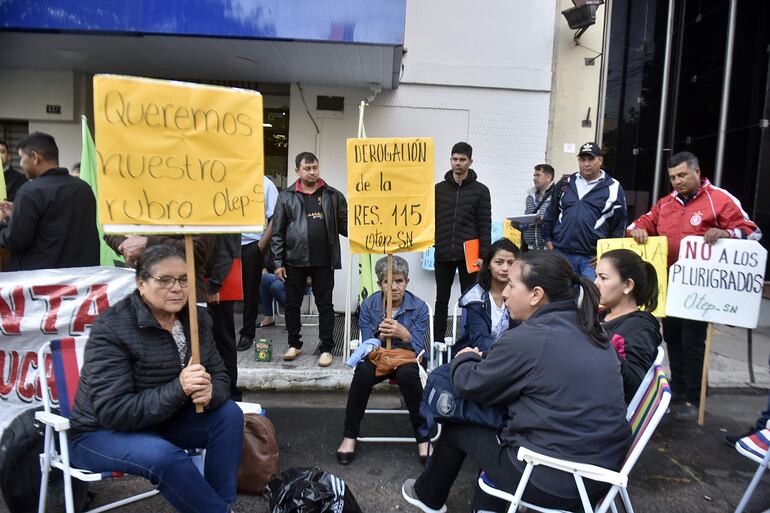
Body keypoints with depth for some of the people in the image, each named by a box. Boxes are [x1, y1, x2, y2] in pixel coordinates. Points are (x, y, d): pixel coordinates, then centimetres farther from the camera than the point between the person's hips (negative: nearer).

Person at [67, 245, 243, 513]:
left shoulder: (196, 318, -5)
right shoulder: (111, 329, -23)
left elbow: (219, 376, -3)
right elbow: (112, 412, -28)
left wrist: (210, 393, -28)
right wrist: (178, 389, -38)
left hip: (166, 420, 6)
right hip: (102, 432, -6)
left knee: (229, 414, -14)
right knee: (165, 456, -33)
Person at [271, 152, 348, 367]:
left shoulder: (333, 195, 5)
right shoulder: (286, 197, 4)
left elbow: (345, 226, 6)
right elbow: (277, 232, 3)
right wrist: (278, 262, -1)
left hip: (324, 262, 0)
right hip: (294, 262, 1)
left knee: (325, 305, 6)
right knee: (292, 305, 11)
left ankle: (326, 349, 17)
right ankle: (294, 344, 28)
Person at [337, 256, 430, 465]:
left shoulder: (419, 307, -9)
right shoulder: (368, 305, -6)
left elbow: (417, 351, -8)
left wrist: (405, 335, -29)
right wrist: (379, 336, -24)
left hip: (406, 358, -1)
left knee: (408, 374, -36)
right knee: (363, 372, -33)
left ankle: (423, 438, -19)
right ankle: (349, 436, -14)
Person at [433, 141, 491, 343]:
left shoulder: (480, 190, 2)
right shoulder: (439, 189, 8)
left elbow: (485, 226, -2)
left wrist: (483, 255, -9)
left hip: (468, 255, -2)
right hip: (443, 255, 2)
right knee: (442, 300, 9)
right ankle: (438, 341, 18)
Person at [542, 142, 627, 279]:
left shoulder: (613, 188, 3)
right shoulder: (565, 183, 13)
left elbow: (620, 223, 3)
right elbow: (551, 214, 19)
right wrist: (548, 239, 12)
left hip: (592, 258, -3)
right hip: (562, 253, 3)